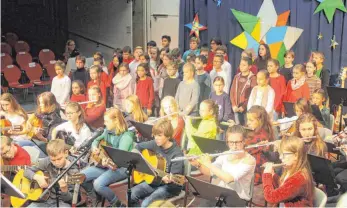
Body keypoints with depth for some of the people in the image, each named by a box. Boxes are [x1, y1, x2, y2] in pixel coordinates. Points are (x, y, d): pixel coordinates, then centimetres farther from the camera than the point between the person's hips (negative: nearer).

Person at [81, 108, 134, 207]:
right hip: (105, 165, 8)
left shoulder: (126, 136, -17)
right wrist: (94, 147, -1)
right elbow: (96, 140, 23)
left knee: (98, 184, -30)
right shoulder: (107, 131, 7)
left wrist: (108, 161, -47)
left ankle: (116, 203, -4)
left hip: (120, 168, -8)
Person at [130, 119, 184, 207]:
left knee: (146, 203, -25)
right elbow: (139, 146, 13)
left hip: (170, 187, -7)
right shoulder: (155, 144, -3)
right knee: (131, 194, -11)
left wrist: (168, 179, -45)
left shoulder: (177, 154, -22)